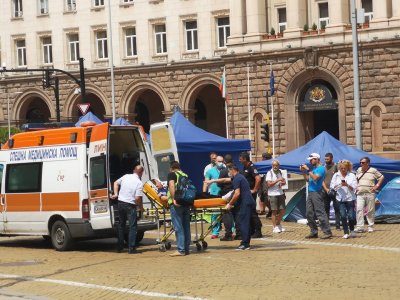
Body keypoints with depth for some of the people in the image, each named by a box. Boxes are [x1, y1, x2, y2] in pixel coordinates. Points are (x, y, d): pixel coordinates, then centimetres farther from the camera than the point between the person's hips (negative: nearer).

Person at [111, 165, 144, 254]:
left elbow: (116, 183, 17)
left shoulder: (126, 176, 5)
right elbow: (138, 198, -18)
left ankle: (119, 247, 22)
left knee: (121, 225, 17)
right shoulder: (139, 183, -13)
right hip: (130, 205, -6)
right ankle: (131, 248, -6)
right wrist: (141, 207, -4)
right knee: (133, 227, 0)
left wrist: (116, 194, 18)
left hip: (120, 202, 6)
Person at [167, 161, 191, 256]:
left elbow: (172, 186, -14)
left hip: (176, 204, -6)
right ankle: (186, 249, 15)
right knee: (186, 227, 11)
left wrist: (173, 199, -20)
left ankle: (180, 250, -9)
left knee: (178, 227, -6)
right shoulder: (185, 175, 19)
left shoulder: (172, 174, 2)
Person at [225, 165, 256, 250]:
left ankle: (245, 244, -10)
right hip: (250, 202, 10)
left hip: (245, 204, -10)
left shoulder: (236, 179, -8)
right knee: (247, 223, 11)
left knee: (244, 223, -9)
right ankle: (246, 243, 13)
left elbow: (237, 193, -17)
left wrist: (230, 204, -8)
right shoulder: (241, 177, 22)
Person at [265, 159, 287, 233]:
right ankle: (274, 227, 3)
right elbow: (269, 184, -16)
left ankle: (278, 224, 22)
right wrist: (277, 180, -23)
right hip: (273, 194, -6)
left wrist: (282, 183, -3)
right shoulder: (269, 173, -9)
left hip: (280, 193, 6)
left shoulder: (279, 172, 10)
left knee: (283, 210, 6)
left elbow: (283, 181, 20)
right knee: (274, 211, -4)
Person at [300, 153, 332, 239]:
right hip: (310, 192, 9)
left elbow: (315, 178, -22)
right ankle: (314, 232, 14)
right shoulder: (313, 168, 18)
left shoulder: (321, 169, -8)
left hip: (317, 192, -9)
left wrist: (308, 170, -17)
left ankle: (327, 232, -10)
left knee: (320, 213, -11)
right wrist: (303, 171, 9)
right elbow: (307, 179, 21)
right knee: (309, 213, 8)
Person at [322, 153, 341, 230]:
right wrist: (326, 189, -5)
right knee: (326, 209, 8)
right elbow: (322, 180, 8)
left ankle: (337, 225, -1)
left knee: (337, 209, -3)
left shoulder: (336, 167, -2)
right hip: (326, 191, 4)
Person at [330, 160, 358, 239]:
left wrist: (347, 185, -18)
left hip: (350, 198, -1)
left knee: (351, 216, -3)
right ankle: (346, 233, 3)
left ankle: (352, 230, 22)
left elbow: (354, 188, -2)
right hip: (340, 199, 1)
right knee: (343, 215, -6)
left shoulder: (352, 176, 3)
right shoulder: (336, 175, 8)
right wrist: (339, 185, -11)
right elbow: (332, 186, 5)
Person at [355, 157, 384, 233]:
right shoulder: (359, 170, 12)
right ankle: (360, 227, -13)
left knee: (370, 211, 3)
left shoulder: (373, 171, 0)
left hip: (370, 193, -3)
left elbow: (381, 177, 7)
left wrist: (377, 186, -2)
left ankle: (371, 227, 13)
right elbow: (356, 179, 27)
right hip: (360, 194, 3)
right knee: (359, 209, -11)